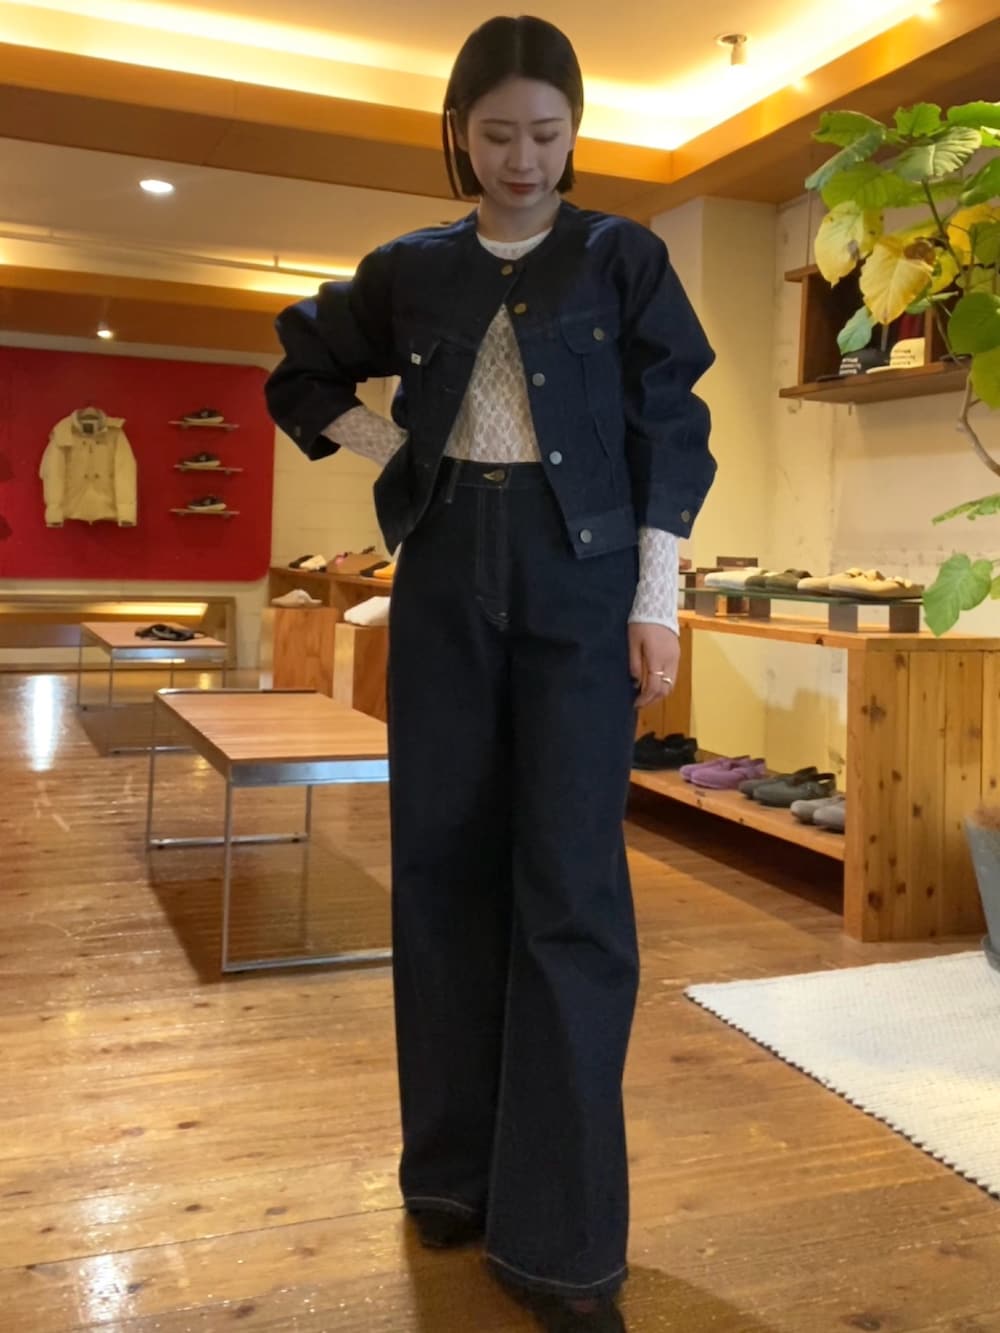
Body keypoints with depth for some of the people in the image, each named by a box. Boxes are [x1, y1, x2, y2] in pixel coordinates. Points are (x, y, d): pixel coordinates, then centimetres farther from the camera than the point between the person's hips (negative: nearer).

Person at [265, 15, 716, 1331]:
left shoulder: (623, 258, 4)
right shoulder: (410, 271, 11)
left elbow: (671, 432, 1)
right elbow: (302, 376, 23)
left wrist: (657, 605, -7)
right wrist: (396, 453, 7)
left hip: (581, 578, -3)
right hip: (447, 578, 3)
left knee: (569, 885, -7)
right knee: (444, 861, 5)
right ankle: (455, 1166, 21)